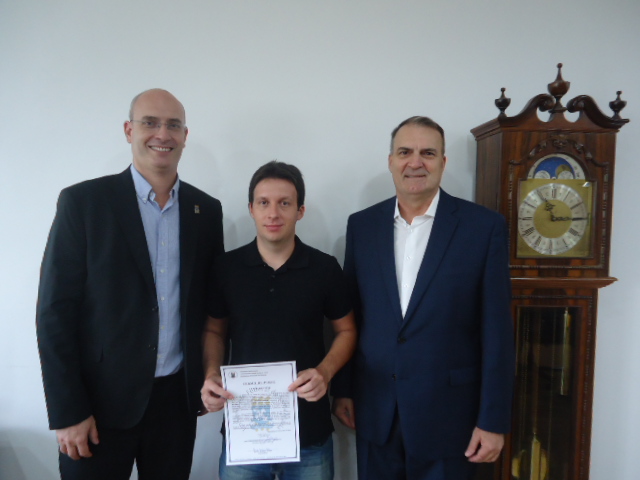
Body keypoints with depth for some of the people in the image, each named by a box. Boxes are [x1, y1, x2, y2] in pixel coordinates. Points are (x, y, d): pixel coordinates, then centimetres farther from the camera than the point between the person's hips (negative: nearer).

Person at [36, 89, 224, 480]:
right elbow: (55, 311, -8)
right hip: (102, 398, -3)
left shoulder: (207, 209, 3)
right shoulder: (83, 201, -7)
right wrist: (67, 411, -10)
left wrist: (210, 379, 3)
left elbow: (211, 304, 8)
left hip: (177, 397, 3)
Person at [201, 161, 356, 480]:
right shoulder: (227, 267, -3)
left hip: (310, 431, 0)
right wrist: (211, 375, -9)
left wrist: (325, 372, -14)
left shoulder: (325, 268, -6)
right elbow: (214, 330, 8)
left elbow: (346, 330, 3)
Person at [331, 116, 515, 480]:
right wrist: (343, 389, 8)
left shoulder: (484, 226, -9)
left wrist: (493, 420, -7)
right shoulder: (362, 224, 1)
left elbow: (496, 331, -8)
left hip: (447, 412, -2)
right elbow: (350, 317, 6)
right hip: (375, 411, 3)